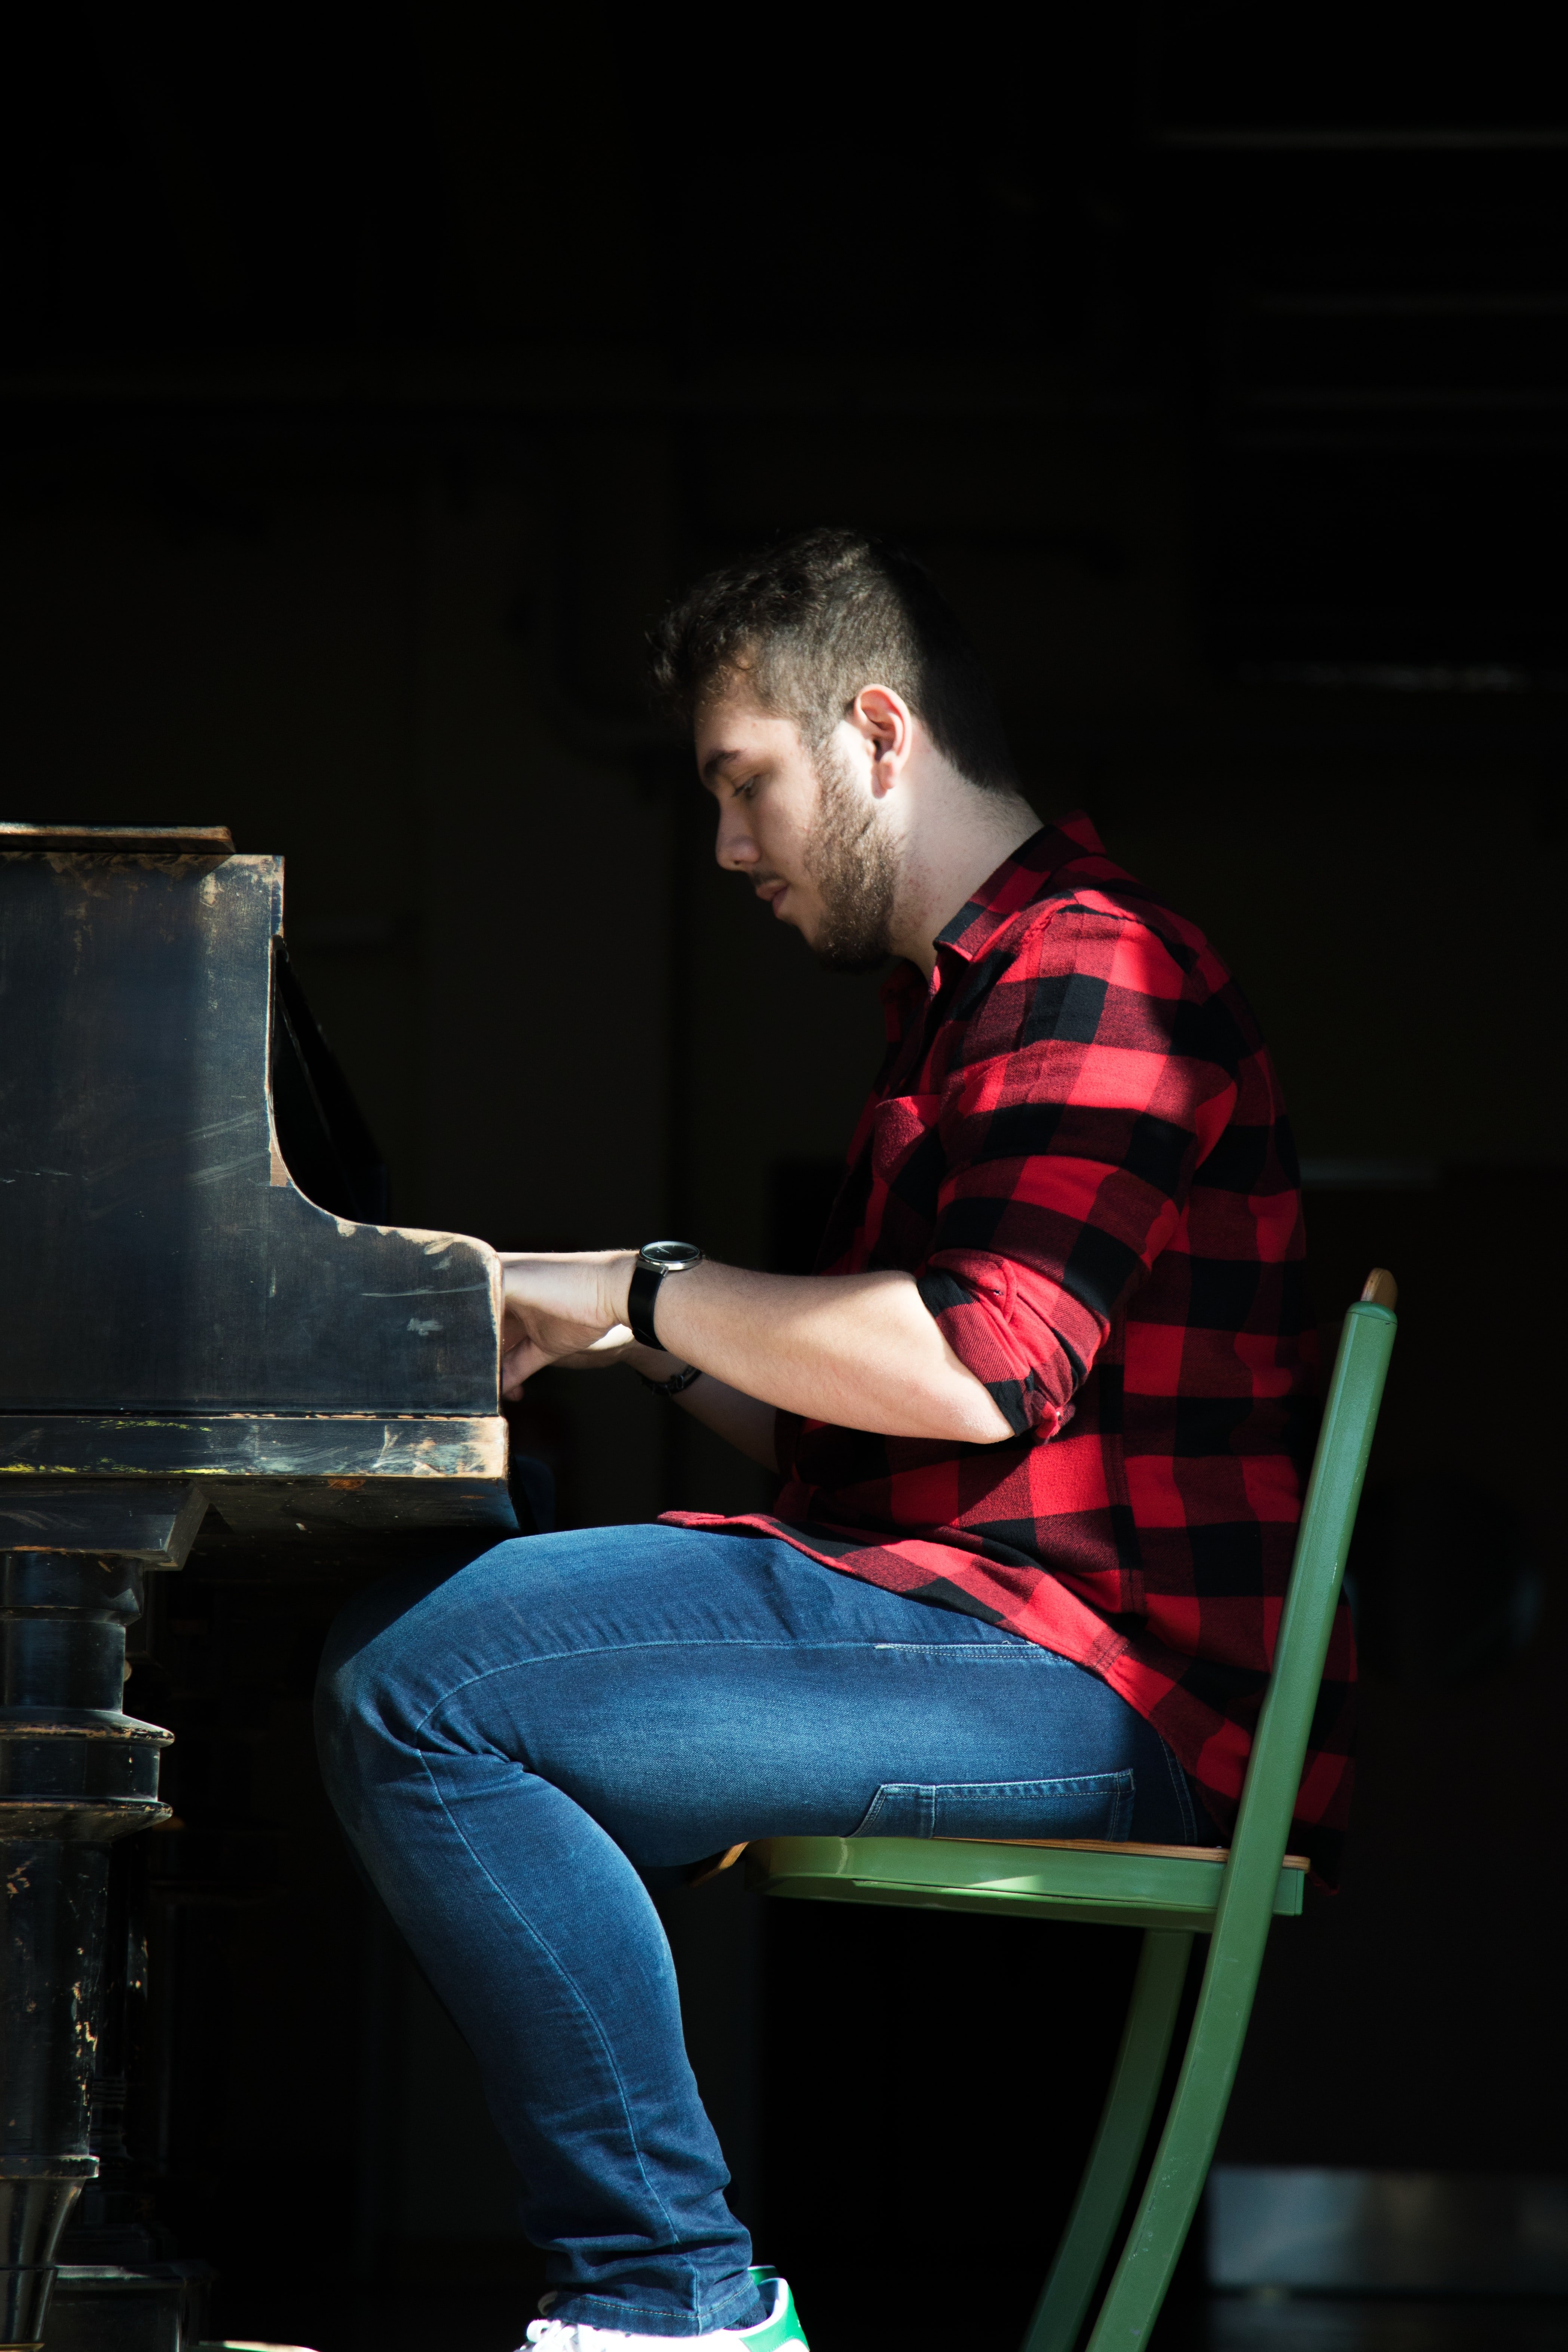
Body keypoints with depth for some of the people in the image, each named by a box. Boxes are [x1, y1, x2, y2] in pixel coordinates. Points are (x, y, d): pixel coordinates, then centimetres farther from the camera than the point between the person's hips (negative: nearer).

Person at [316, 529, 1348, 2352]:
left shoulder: (1088, 970, -8)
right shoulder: (969, 999, 26)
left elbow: (979, 1368, -21)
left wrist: (647, 1291, -10)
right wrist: (653, 1346, 14)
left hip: (1101, 1685, -11)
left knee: (428, 1691, -23)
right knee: (393, 1646, 14)